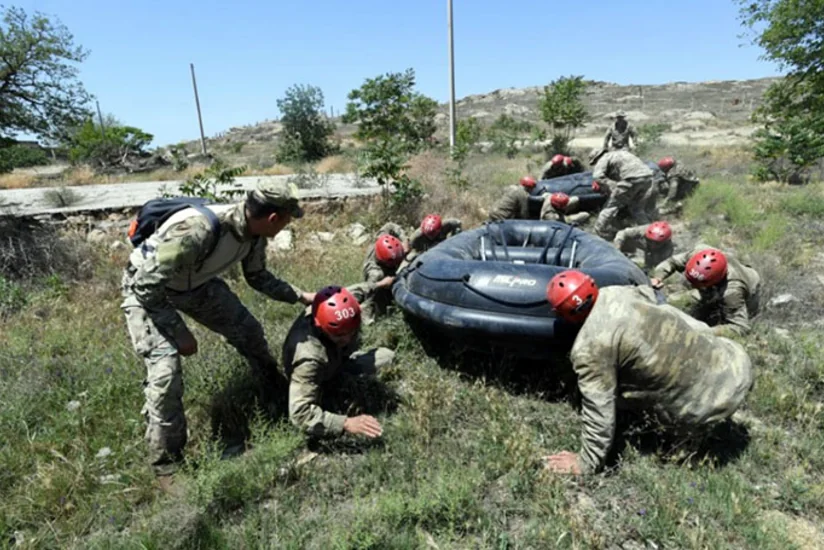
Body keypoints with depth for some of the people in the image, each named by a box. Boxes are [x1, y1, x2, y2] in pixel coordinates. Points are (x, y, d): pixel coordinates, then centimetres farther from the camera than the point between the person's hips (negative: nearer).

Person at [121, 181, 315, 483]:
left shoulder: (253, 232, -16)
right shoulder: (197, 229, -41)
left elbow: (258, 277, 3)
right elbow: (147, 286, -32)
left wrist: (305, 297, -1)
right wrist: (180, 333, -25)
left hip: (197, 284, 7)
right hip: (147, 290, -7)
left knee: (249, 332, 8)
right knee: (166, 370, -18)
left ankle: (279, 396, 35)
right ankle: (166, 467, 4)